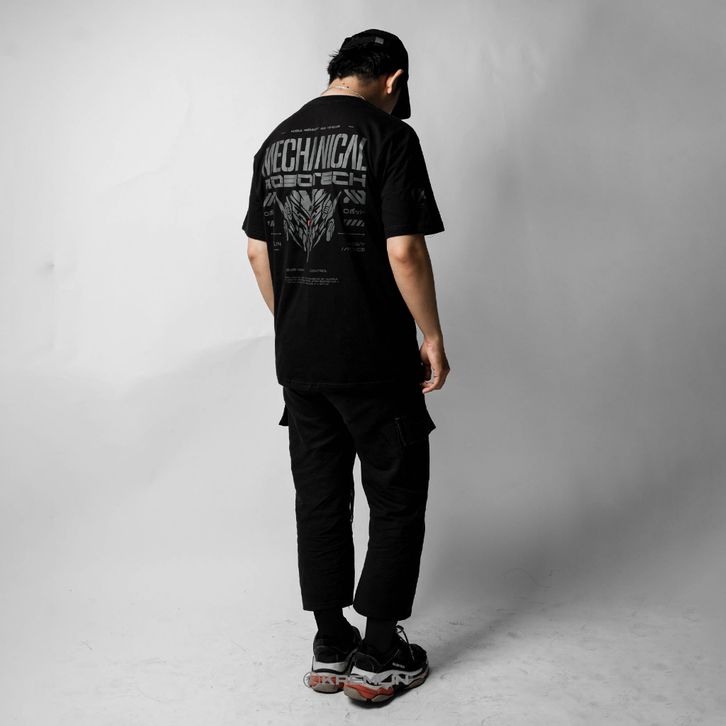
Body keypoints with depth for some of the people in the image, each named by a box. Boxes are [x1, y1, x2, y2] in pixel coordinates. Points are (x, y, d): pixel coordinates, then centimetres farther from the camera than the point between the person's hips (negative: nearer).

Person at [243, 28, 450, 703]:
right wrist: (432, 336, -6)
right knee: (397, 500, 8)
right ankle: (377, 657, 14)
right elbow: (403, 250, -17)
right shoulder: (389, 136, -9)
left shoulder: (277, 141, 10)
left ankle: (330, 649, 24)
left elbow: (259, 251, 13)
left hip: (298, 361, 6)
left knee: (319, 500, 14)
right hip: (375, 361, -6)